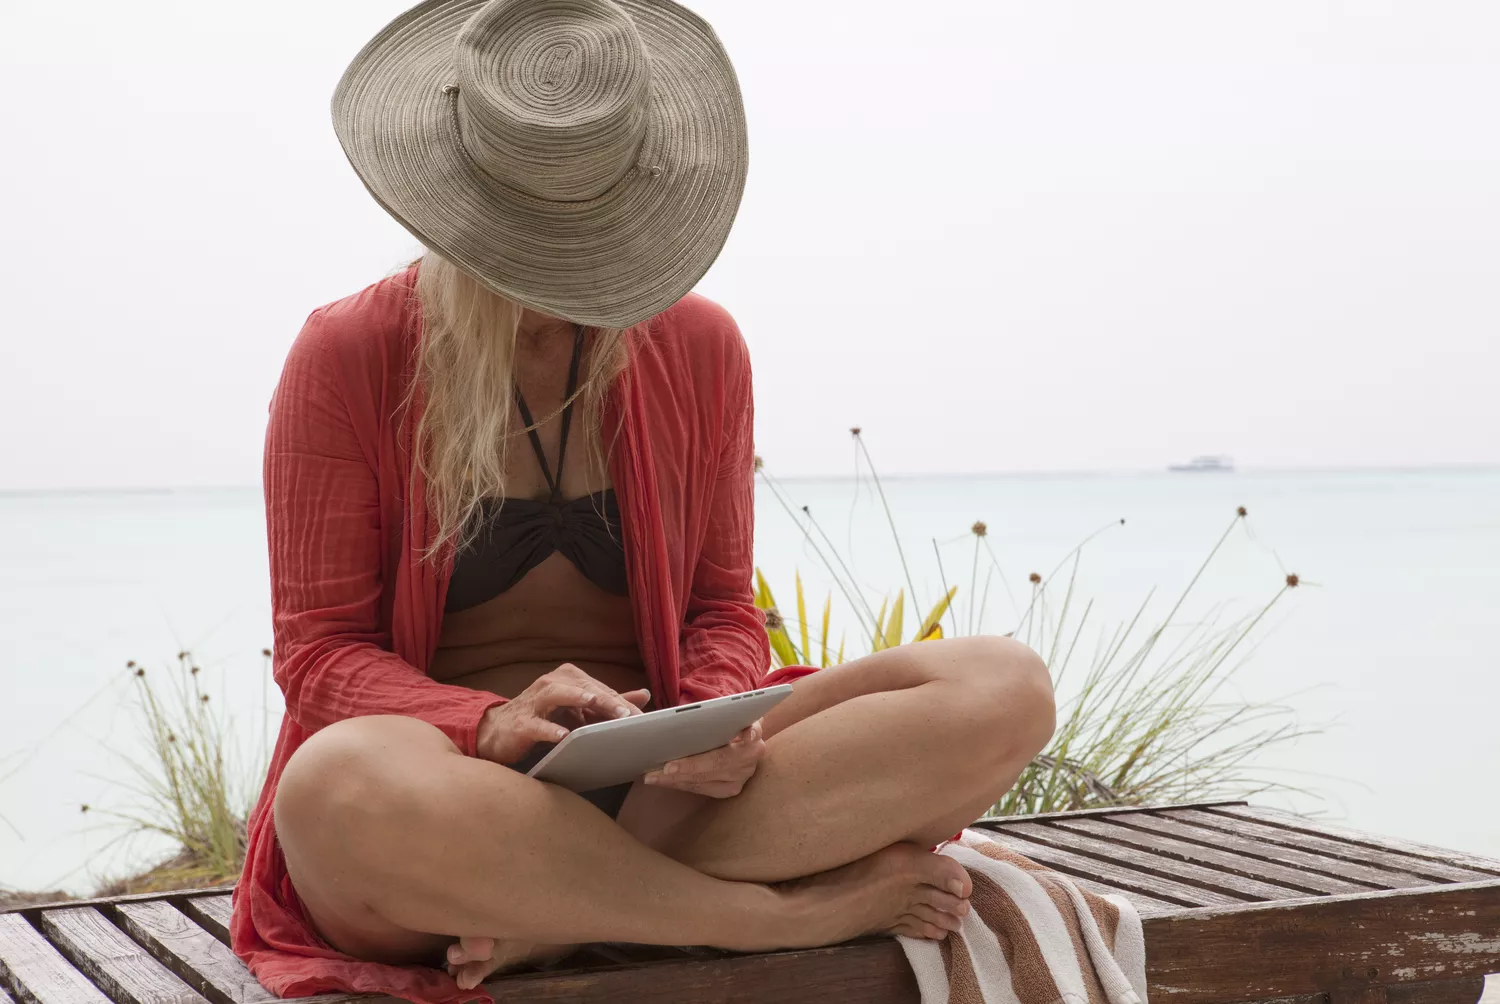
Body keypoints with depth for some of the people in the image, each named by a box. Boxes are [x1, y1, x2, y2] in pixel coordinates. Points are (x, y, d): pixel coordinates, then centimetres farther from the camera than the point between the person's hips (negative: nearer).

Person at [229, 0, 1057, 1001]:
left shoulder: (699, 346, 8)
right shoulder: (345, 357, -1)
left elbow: (723, 610, 12)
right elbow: (321, 650, -2)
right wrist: (493, 724, -23)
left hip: (658, 783, 3)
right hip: (453, 786, -3)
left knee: (1006, 688, -19)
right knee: (337, 787, -42)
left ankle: (560, 916, -25)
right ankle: (794, 908, -25)